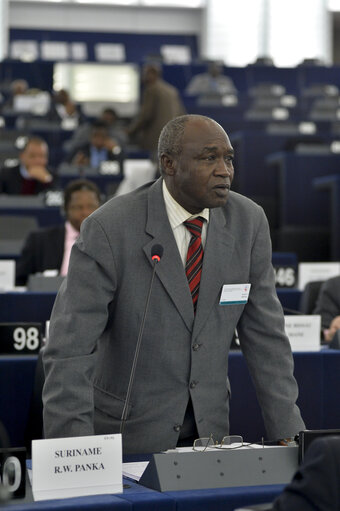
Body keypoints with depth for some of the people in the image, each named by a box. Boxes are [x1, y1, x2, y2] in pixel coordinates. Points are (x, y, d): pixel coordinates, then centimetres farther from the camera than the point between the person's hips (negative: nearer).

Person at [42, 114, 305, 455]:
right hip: (129, 434, -4)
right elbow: (69, 349, -20)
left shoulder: (248, 221, -4)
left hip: (210, 427, 4)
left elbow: (265, 335, 2)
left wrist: (288, 433, -3)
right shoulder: (108, 229, -18)